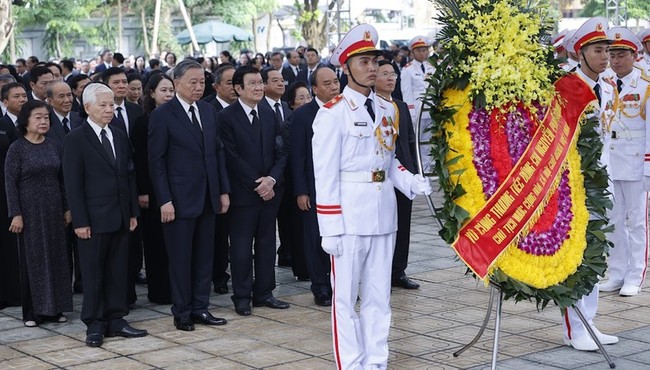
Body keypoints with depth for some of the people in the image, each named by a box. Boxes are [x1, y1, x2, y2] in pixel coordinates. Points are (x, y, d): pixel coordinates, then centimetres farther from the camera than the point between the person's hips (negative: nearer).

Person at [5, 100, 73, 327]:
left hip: (54, 209, 4)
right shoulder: (17, 149, -6)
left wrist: (67, 208, 7)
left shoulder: (55, 146, 6)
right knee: (32, 259, 2)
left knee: (56, 256, 6)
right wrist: (16, 214, -12)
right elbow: (10, 183, -7)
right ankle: (33, 311, 10)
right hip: (30, 210, -4)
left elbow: (62, 179, 10)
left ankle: (55, 308, 15)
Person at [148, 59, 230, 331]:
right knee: (180, 258, 4)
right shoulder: (162, 115, -8)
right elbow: (156, 161, -9)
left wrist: (224, 190, 8)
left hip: (208, 197, 6)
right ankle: (182, 313, 14)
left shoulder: (208, 111, 10)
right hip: (180, 199, -6)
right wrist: (164, 201, -14)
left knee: (205, 256, 10)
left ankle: (200, 308, 20)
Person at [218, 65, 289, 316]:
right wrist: (256, 184, -13)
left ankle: (264, 293, 19)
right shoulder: (226, 117, -7)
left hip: (270, 190, 5)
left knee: (267, 244, 10)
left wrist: (272, 179, -9)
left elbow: (280, 152, 7)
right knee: (241, 246, 2)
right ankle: (242, 297, 11)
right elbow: (232, 157, -11)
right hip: (243, 192, -5)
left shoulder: (269, 115, 10)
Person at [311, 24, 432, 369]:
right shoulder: (332, 112, -7)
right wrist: (331, 229, -13)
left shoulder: (388, 109, 12)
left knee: (379, 295, 12)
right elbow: (325, 175, -10)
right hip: (350, 213, -6)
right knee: (346, 296, 3)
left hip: (384, 212, 6)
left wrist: (411, 182, -1)